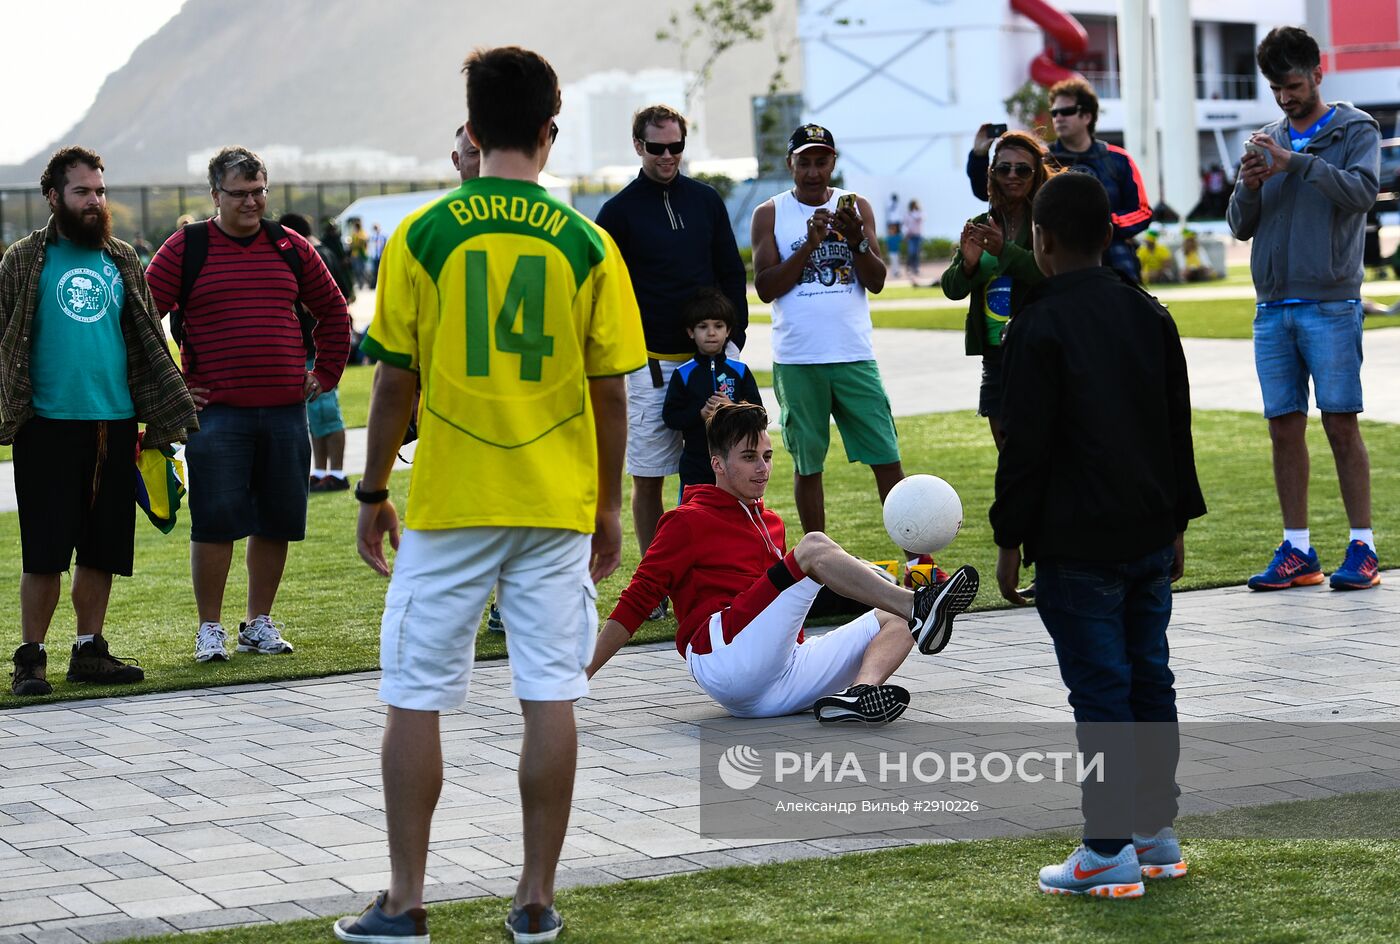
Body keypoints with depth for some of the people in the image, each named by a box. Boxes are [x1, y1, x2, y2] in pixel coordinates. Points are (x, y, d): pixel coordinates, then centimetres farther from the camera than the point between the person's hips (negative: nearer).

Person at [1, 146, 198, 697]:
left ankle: (89, 650, 17)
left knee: (103, 549, 7)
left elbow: (148, 342, 18)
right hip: (49, 425, -4)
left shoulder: (122, 263, 13)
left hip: (116, 424, 4)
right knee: (44, 552, -5)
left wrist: (162, 417, 13)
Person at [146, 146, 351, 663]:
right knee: (214, 522, -4)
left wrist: (326, 373, 15)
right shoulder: (186, 248, 1)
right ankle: (210, 629, 7)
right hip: (217, 412, -3)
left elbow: (333, 312, 23)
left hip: (285, 410, 3)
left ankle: (260, 623, 19)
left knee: (276, 522, 7)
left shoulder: (290, 247, 11)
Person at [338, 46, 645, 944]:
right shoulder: (587, 243, -1)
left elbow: (395, 380, -2)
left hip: (446, 504, -1)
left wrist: (373, 492, 9)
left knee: (417, 698, 7)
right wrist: (609, 506, 11)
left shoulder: (421, 235, -5)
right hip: (557, 503, 1)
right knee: (550, 696, 6)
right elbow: (609, 390, 1)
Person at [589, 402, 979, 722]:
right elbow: (634, 604, 3)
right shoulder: (688, 522, 6)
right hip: (724, 660, -8)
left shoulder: (771, 523, 28)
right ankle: (919, 606, -33)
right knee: (814, 545, -18)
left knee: (896, 619, -2)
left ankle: (859, 692, -33)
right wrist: (580, 678, -2)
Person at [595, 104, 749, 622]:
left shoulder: (706, 201, 11)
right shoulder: (618, 212, 1)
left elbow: (733, 274, 14)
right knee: (648, 477, 0)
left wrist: (733, 337, 5)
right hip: (651, 362, -2)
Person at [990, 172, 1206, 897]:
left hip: (1076, 548, -7)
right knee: (1150, 681, 13)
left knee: (1099, 692, -4)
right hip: (1150, 537, 7)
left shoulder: (1039, 326, -12)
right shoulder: (1149, 314, 9)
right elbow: (1178, 425, 13)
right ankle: (1156, 832, 19)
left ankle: (1110, 850, -2)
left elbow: (1026, 444, -14)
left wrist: (1011, 538, -6)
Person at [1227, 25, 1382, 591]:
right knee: (1284, 426, 4)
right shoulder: (1268, 141, 14)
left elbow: (1362, 191, -16)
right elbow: (1242, 227, 13)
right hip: (1273, 309, 4)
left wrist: (1296, 162, -21)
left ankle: (1362, 548, -1)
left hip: (1332, 305, -4)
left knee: (1341, 423, -6)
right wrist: (1248, 188, -7)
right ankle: (1297, 551, 9)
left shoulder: (1356, 131, 2)